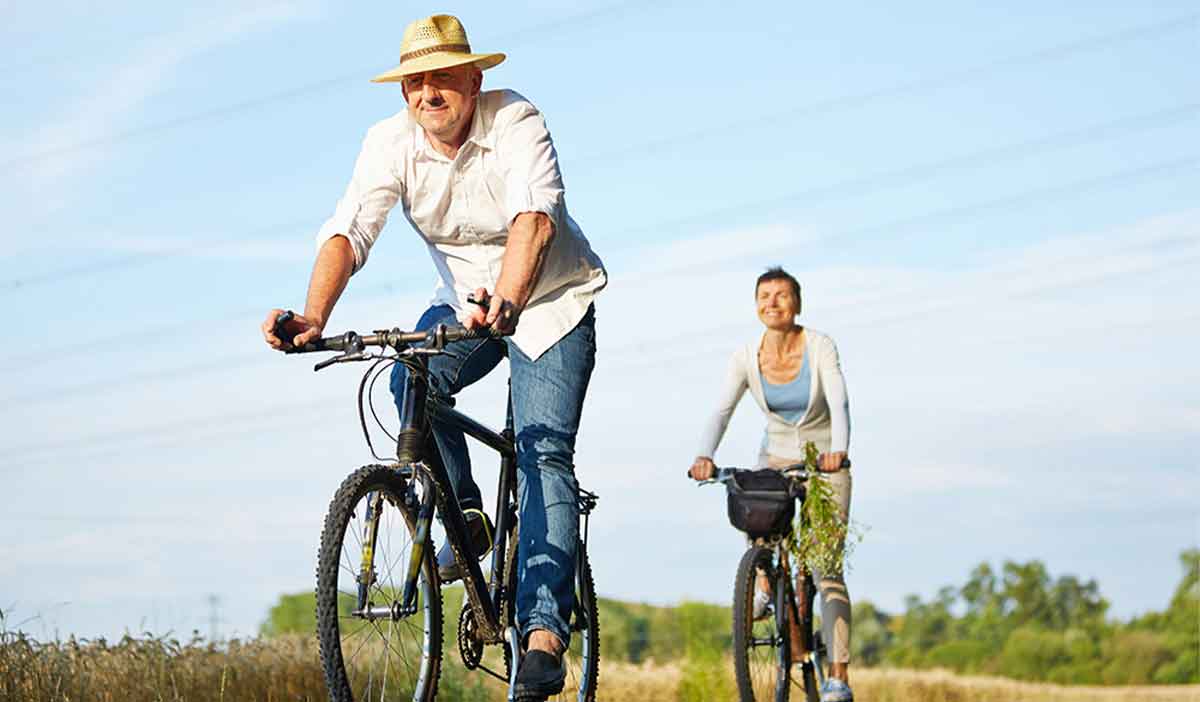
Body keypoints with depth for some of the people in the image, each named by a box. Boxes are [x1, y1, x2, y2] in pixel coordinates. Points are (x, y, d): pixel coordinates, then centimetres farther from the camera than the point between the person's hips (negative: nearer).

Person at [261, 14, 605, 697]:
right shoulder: (391, 142, -14)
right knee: (411, 378, -26)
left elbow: (535, 216, -42)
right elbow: (350, 230, -25)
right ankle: (467, 517, -4)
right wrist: (314, 316, -44)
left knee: (544, 455, -18)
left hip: (550, 301, -4)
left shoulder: (517, 123, -25)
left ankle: (544, 628, -21)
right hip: (464, 301, 4)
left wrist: (506, 300, -60)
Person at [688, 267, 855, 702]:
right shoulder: (746, 358, -10)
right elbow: (721, 412, -19)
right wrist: (704, 456, -38)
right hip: (776, 456, 3)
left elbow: (839, 404, -28)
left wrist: (837, 451, -48)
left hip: (825, 461, -3)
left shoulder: (820, 347, -17)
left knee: (827, 569, -12)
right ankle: (764, 584, 4)